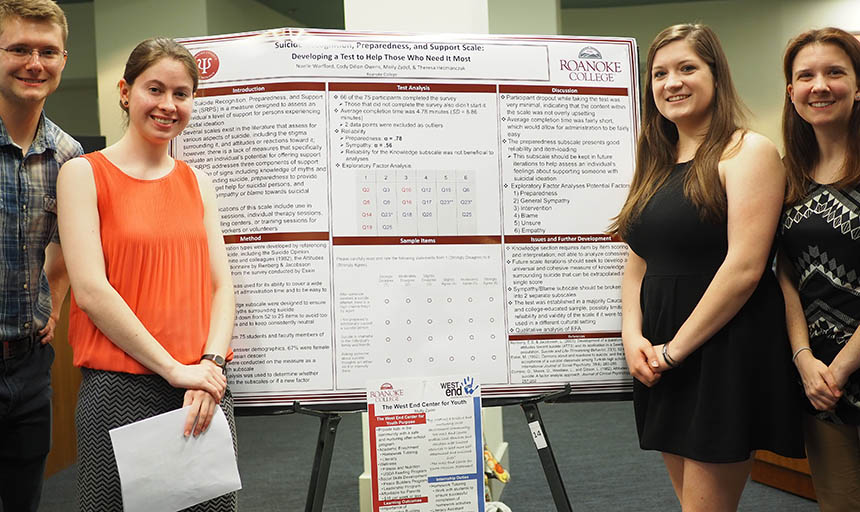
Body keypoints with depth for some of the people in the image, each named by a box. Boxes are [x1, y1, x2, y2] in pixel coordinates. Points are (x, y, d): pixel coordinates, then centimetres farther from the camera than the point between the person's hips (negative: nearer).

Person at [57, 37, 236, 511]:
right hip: (119, 388, -4)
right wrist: (173, 368, -13)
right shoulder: (84, 174, -2)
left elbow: (221, 285, 6)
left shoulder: (197, 183, 11)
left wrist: (211, 363, -10)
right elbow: (90, 290, -10)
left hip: (204, 389, 4)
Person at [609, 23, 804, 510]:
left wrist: (675, 349, -13)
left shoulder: (747, 152, -8)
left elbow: (744, 268, -17)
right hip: (661, 361, 7)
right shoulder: (656, 164, 14)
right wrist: (634, 336, -3)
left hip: (725, 355, -7)